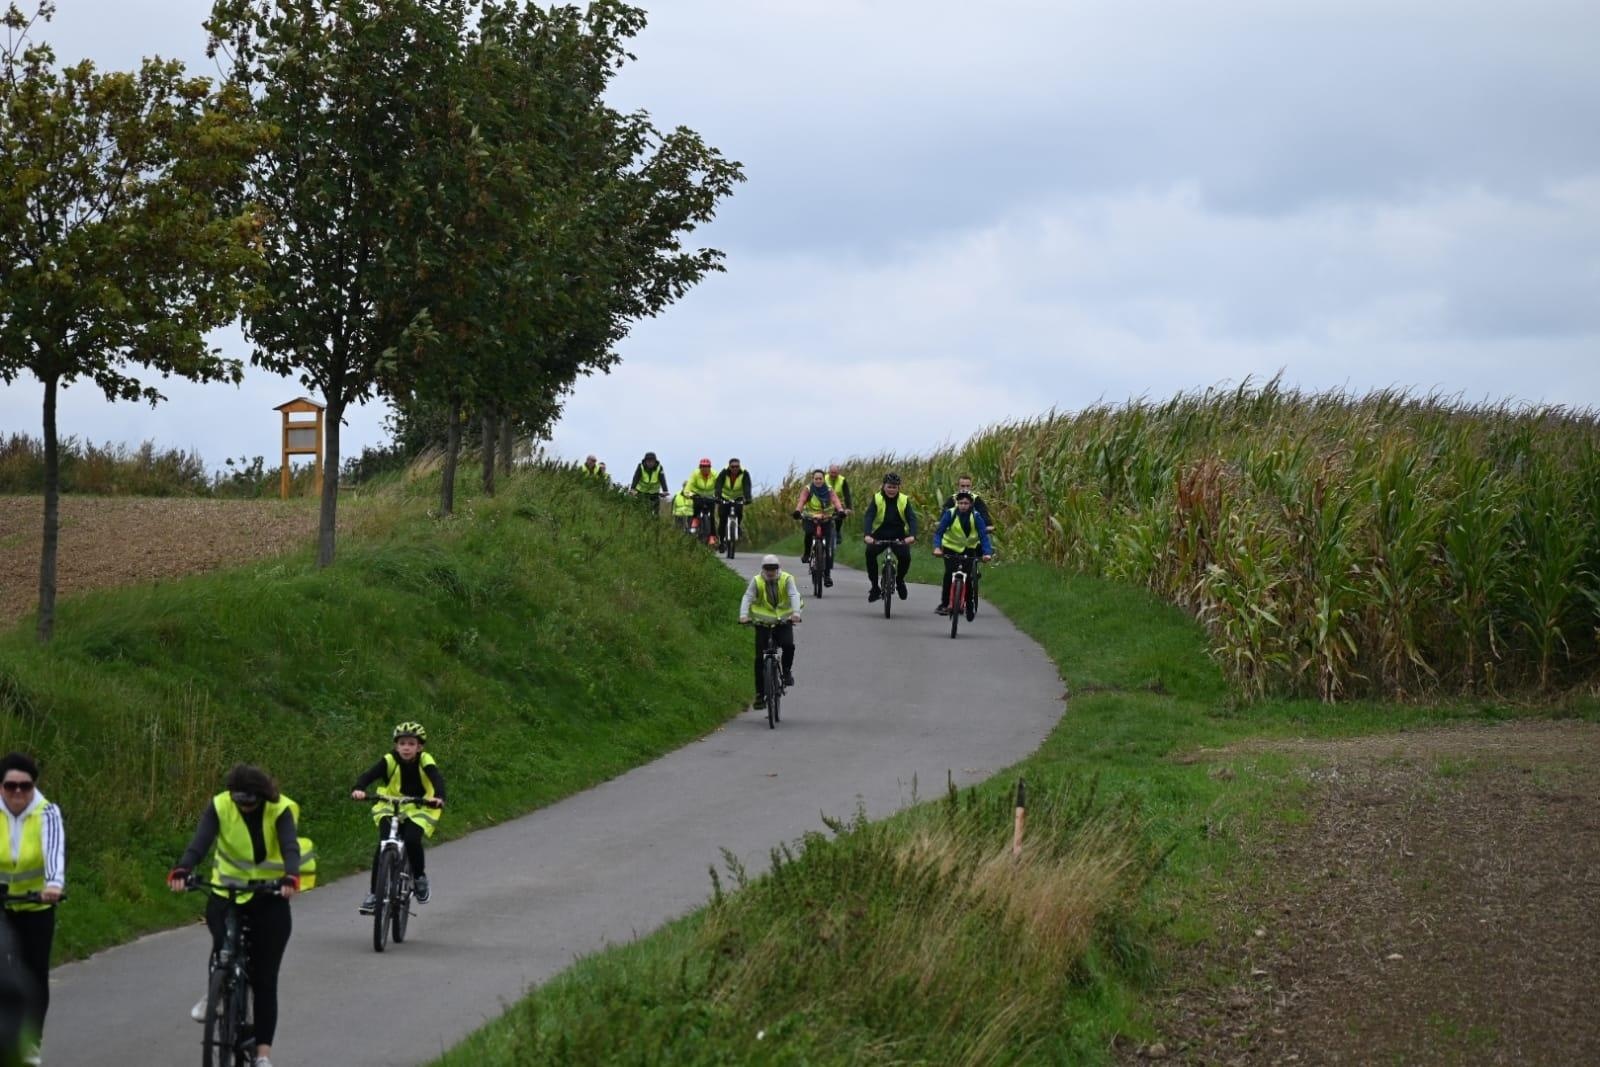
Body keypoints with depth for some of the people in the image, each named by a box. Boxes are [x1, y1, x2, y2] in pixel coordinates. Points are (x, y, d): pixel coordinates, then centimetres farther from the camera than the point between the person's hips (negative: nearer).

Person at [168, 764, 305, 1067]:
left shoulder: (280, 810, -14)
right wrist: (181, 871, -44)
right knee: (223, 940, -30)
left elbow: (290, 846, -29)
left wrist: (290, 877, -50)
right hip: (227, 890, 1)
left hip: (270, 896, -1)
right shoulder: (219, 806, -11)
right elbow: (200, 842, -25)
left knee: (264, 979, -3)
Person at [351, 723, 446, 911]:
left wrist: (438, 797, -52)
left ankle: (419, 876, 2)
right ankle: (374, 894, -10)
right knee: (383, 845, -20)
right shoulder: (389, 760, -13)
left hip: (419, 810, -1)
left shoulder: (425, 761, -14)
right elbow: (369, 774, -26)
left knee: (412, 840, -28)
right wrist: (358, 789, -48)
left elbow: (437, 778, -30)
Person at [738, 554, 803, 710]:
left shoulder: (787, 579, -6)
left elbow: (794, 595, -20)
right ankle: (760, 694, 2)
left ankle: (786, 671, 1)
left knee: (788, 645, -28)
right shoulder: (756, 581, -4)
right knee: (760, 658, -6)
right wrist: (743, 615, -34)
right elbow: (747, 597, -16)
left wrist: (796, 612, -39)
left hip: (784, 621, -1)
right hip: (763, 623, 1)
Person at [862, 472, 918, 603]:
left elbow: (912, 518, -12)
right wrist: (868, 535, -35)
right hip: (880, 535, 0)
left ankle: (900, 580, 10)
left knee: (905, 557, -24)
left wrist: (912, 535, -32)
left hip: (899, 536, 0)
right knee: (870, 552, -28)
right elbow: (868, 517, -16)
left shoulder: (904, 500, -2)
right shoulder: (877, 499, -5)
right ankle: (874, 587, -15)